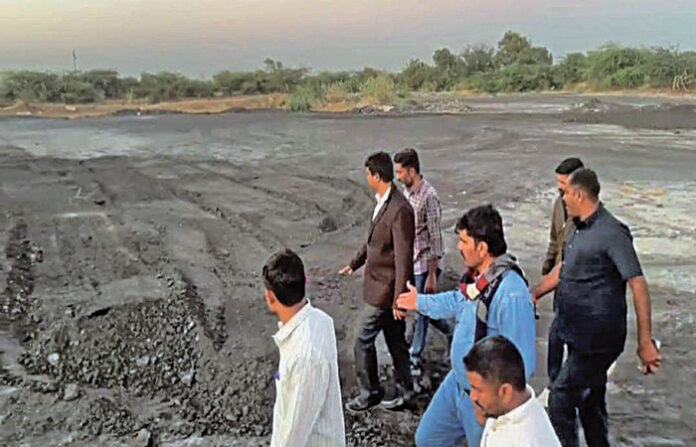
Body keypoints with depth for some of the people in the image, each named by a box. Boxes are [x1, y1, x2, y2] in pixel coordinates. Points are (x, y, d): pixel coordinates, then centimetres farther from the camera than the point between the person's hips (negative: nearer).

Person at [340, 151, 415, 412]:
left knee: (364, 341, 2)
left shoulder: (400, 209, -25)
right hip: (381, 283, 9)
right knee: (395, 340, 18)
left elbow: (403, 257, -25)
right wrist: (355, 263, 28)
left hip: (385, 289, -9)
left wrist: (398, 299, -24)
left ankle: (370, 394, 20)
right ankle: (403, 390, 32)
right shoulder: (383, 202, 6)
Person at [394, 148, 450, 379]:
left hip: (426, 263, -8)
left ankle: (415, 361, 14)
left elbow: (435, 238, -20)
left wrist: (432, 275, -19)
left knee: (421, 311, 2)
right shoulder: (407, 191, 6)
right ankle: (451, 333, 40)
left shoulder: (429, 196, -21)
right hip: (411, 261, 8)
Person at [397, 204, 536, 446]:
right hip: (457, 381, 9)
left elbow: (520, 362, -29)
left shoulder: (511, 294, -32)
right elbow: (458, 301, 20)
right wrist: (420, 301, 31)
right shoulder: (476, 275, -3)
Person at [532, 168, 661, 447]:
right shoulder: (581, 230, 11)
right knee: (590, 403, 19)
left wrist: (645, 341, -20)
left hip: (597, 339, -9)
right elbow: (563, 269, 23)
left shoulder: (611, 233, -17)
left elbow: (638, 285, -19)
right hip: (581, 337, 9)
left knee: (561, 398, -5)